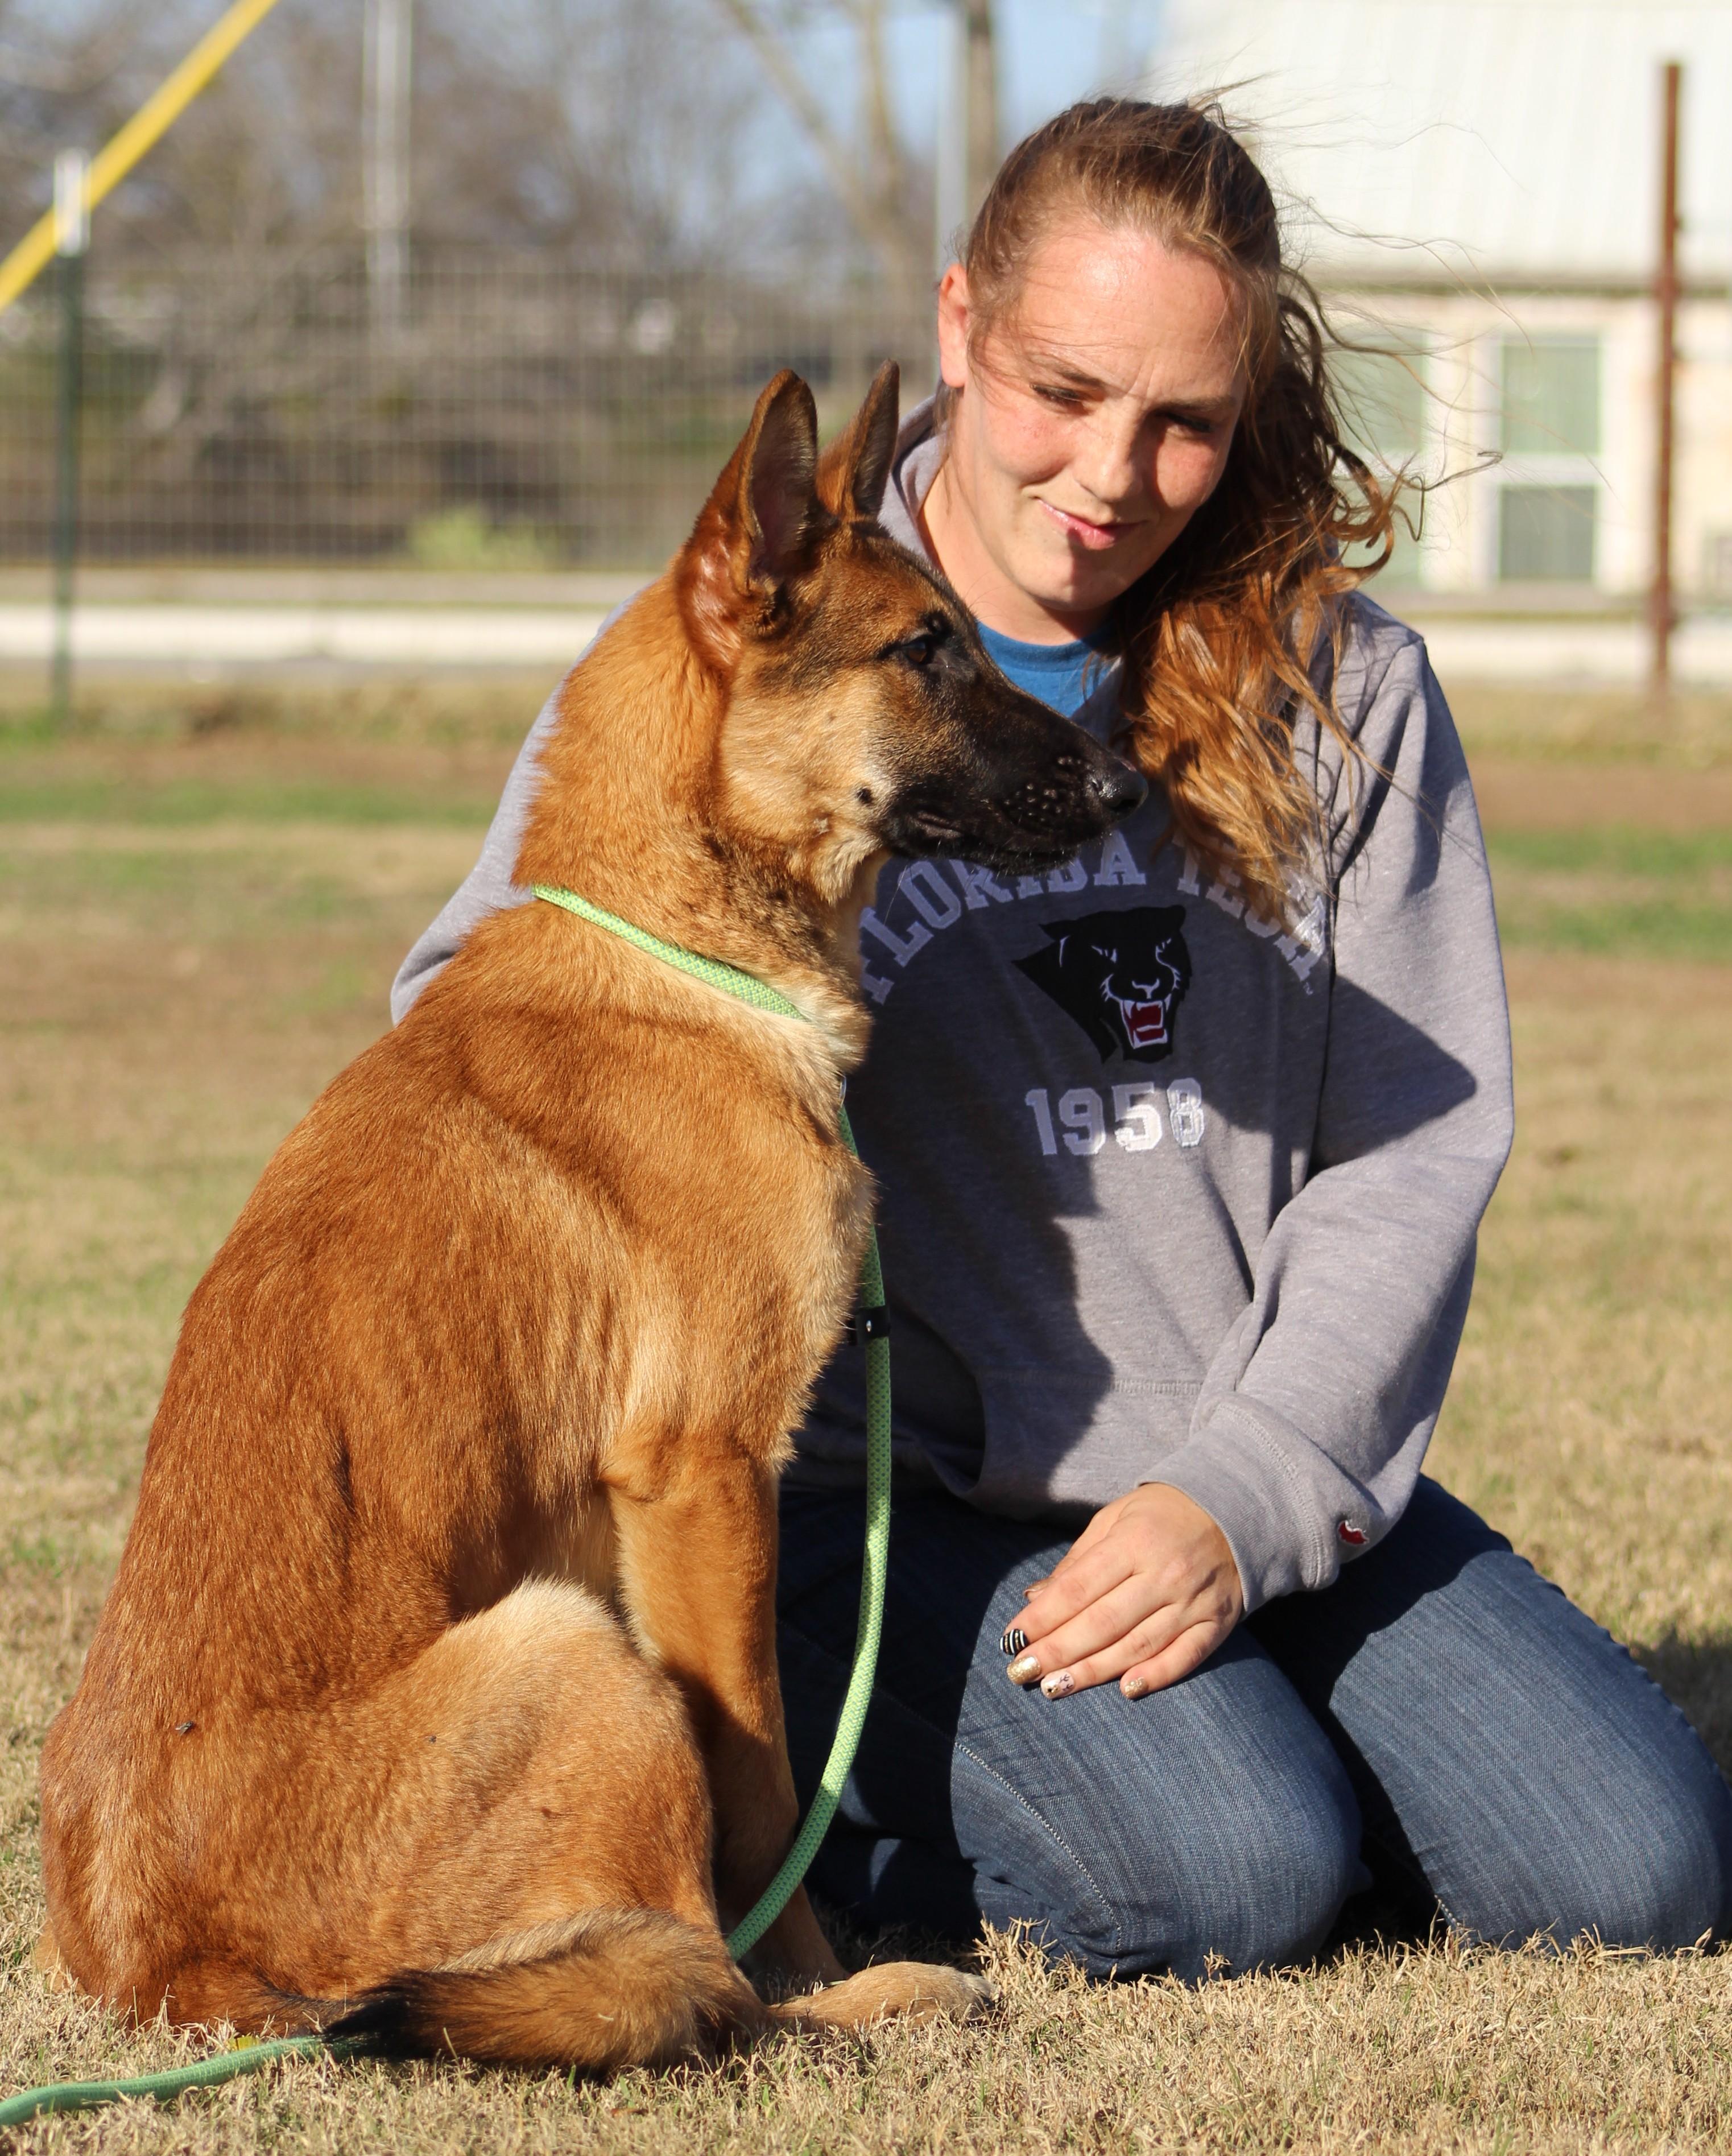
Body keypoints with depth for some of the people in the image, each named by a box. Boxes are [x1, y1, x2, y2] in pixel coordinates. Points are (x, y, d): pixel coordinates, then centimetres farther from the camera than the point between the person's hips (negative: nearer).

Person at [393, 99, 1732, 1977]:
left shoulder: (1337, 684, 4)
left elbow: (1415, 1144, 1)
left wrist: (1247, 1501, -11)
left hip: (1276, 1470, 4)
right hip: (887, 1489, -4)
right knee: (1232, 1881, -27)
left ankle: (1235, 1727, 14)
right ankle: (792, 1781, 1)